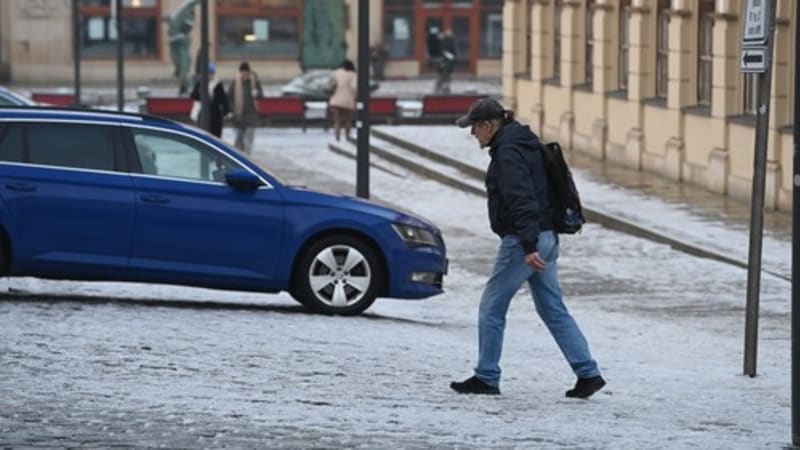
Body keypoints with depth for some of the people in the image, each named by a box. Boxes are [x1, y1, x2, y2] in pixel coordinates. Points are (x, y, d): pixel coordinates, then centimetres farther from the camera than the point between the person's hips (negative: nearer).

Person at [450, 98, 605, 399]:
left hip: (522, 242, -10)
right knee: (553, 309, 11)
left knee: (491, 308, 1)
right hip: (545, 237, 10)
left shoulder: (508, 153, -16)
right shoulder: (523, 144, 16)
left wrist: (528, 246, -30)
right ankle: (588, 374, 6)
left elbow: (521, 201, -25)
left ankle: (486, 378, 8)